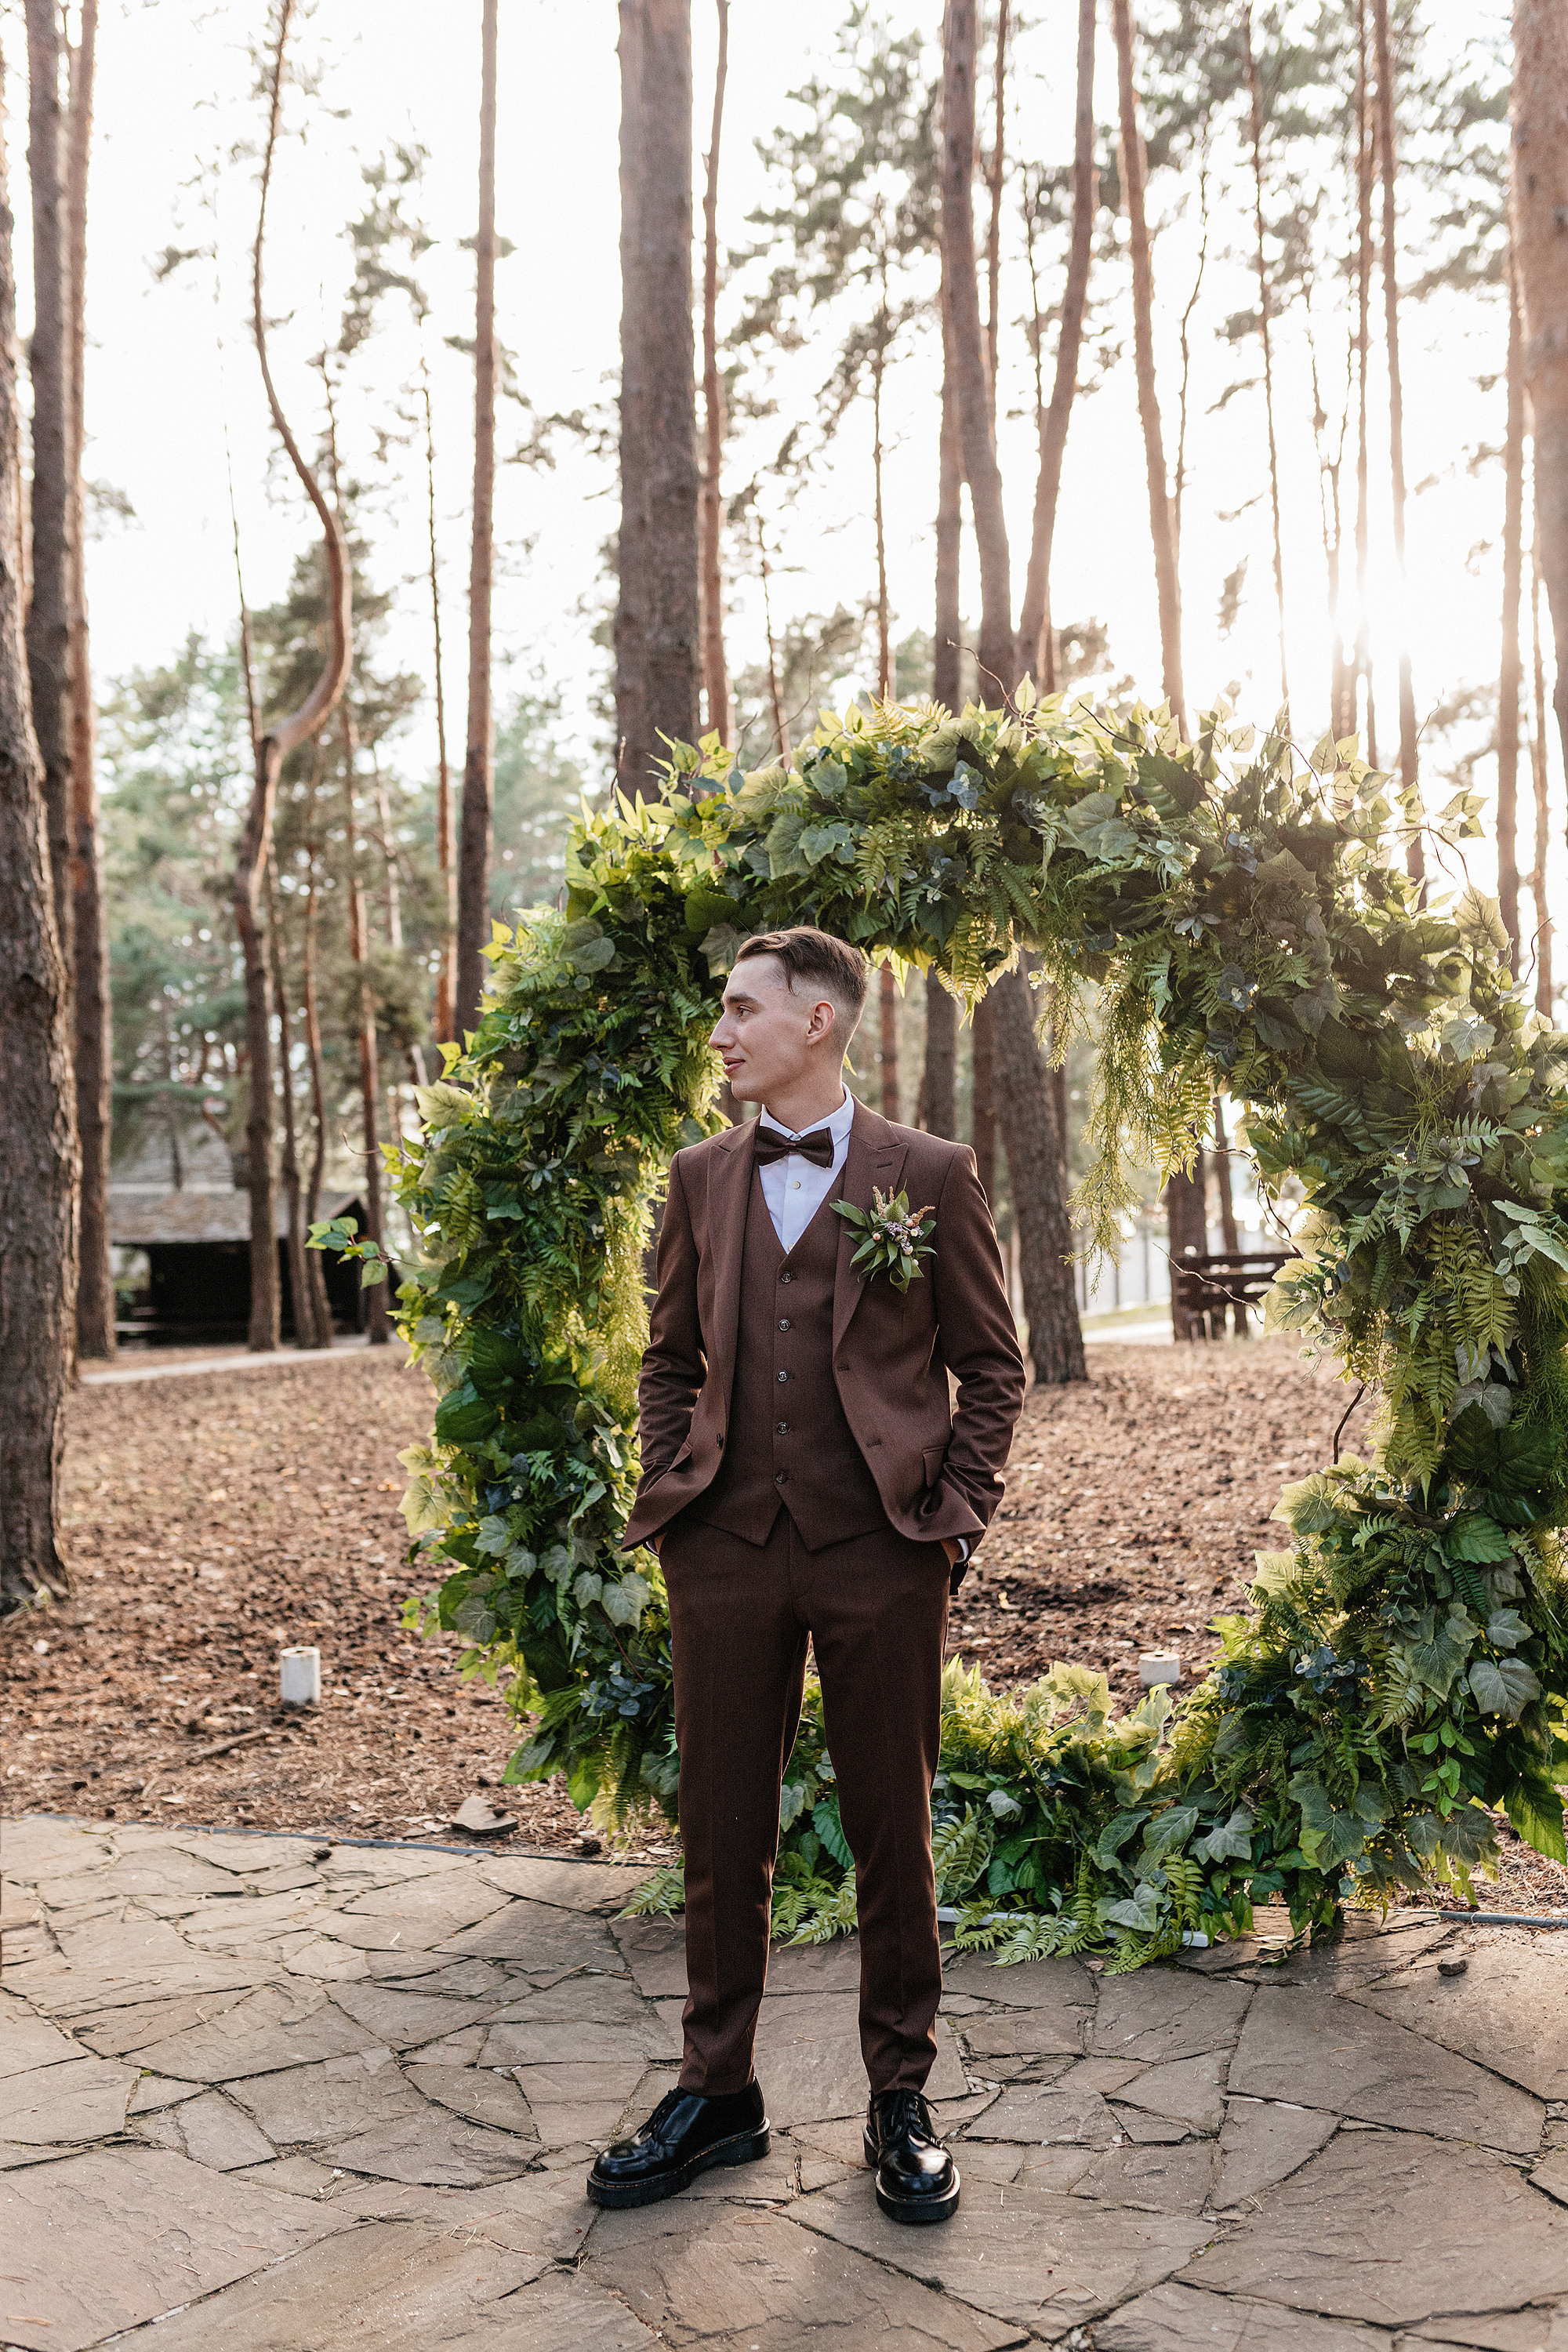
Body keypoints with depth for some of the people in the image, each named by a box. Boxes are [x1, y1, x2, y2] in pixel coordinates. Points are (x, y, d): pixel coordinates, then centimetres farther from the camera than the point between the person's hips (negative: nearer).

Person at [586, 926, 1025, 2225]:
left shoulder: (929, 1175, 0)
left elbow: (992, 1363, 3)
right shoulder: (702, 1178, 10)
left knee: (893, 1830, 7)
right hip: (729, 1544, 3)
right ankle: (717, 2093, 24)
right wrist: (674, 1489, 7)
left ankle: (901, 2102, 23)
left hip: (881, 1548, -3)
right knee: (723, 1833, 9)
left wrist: (956, 1516, -4)